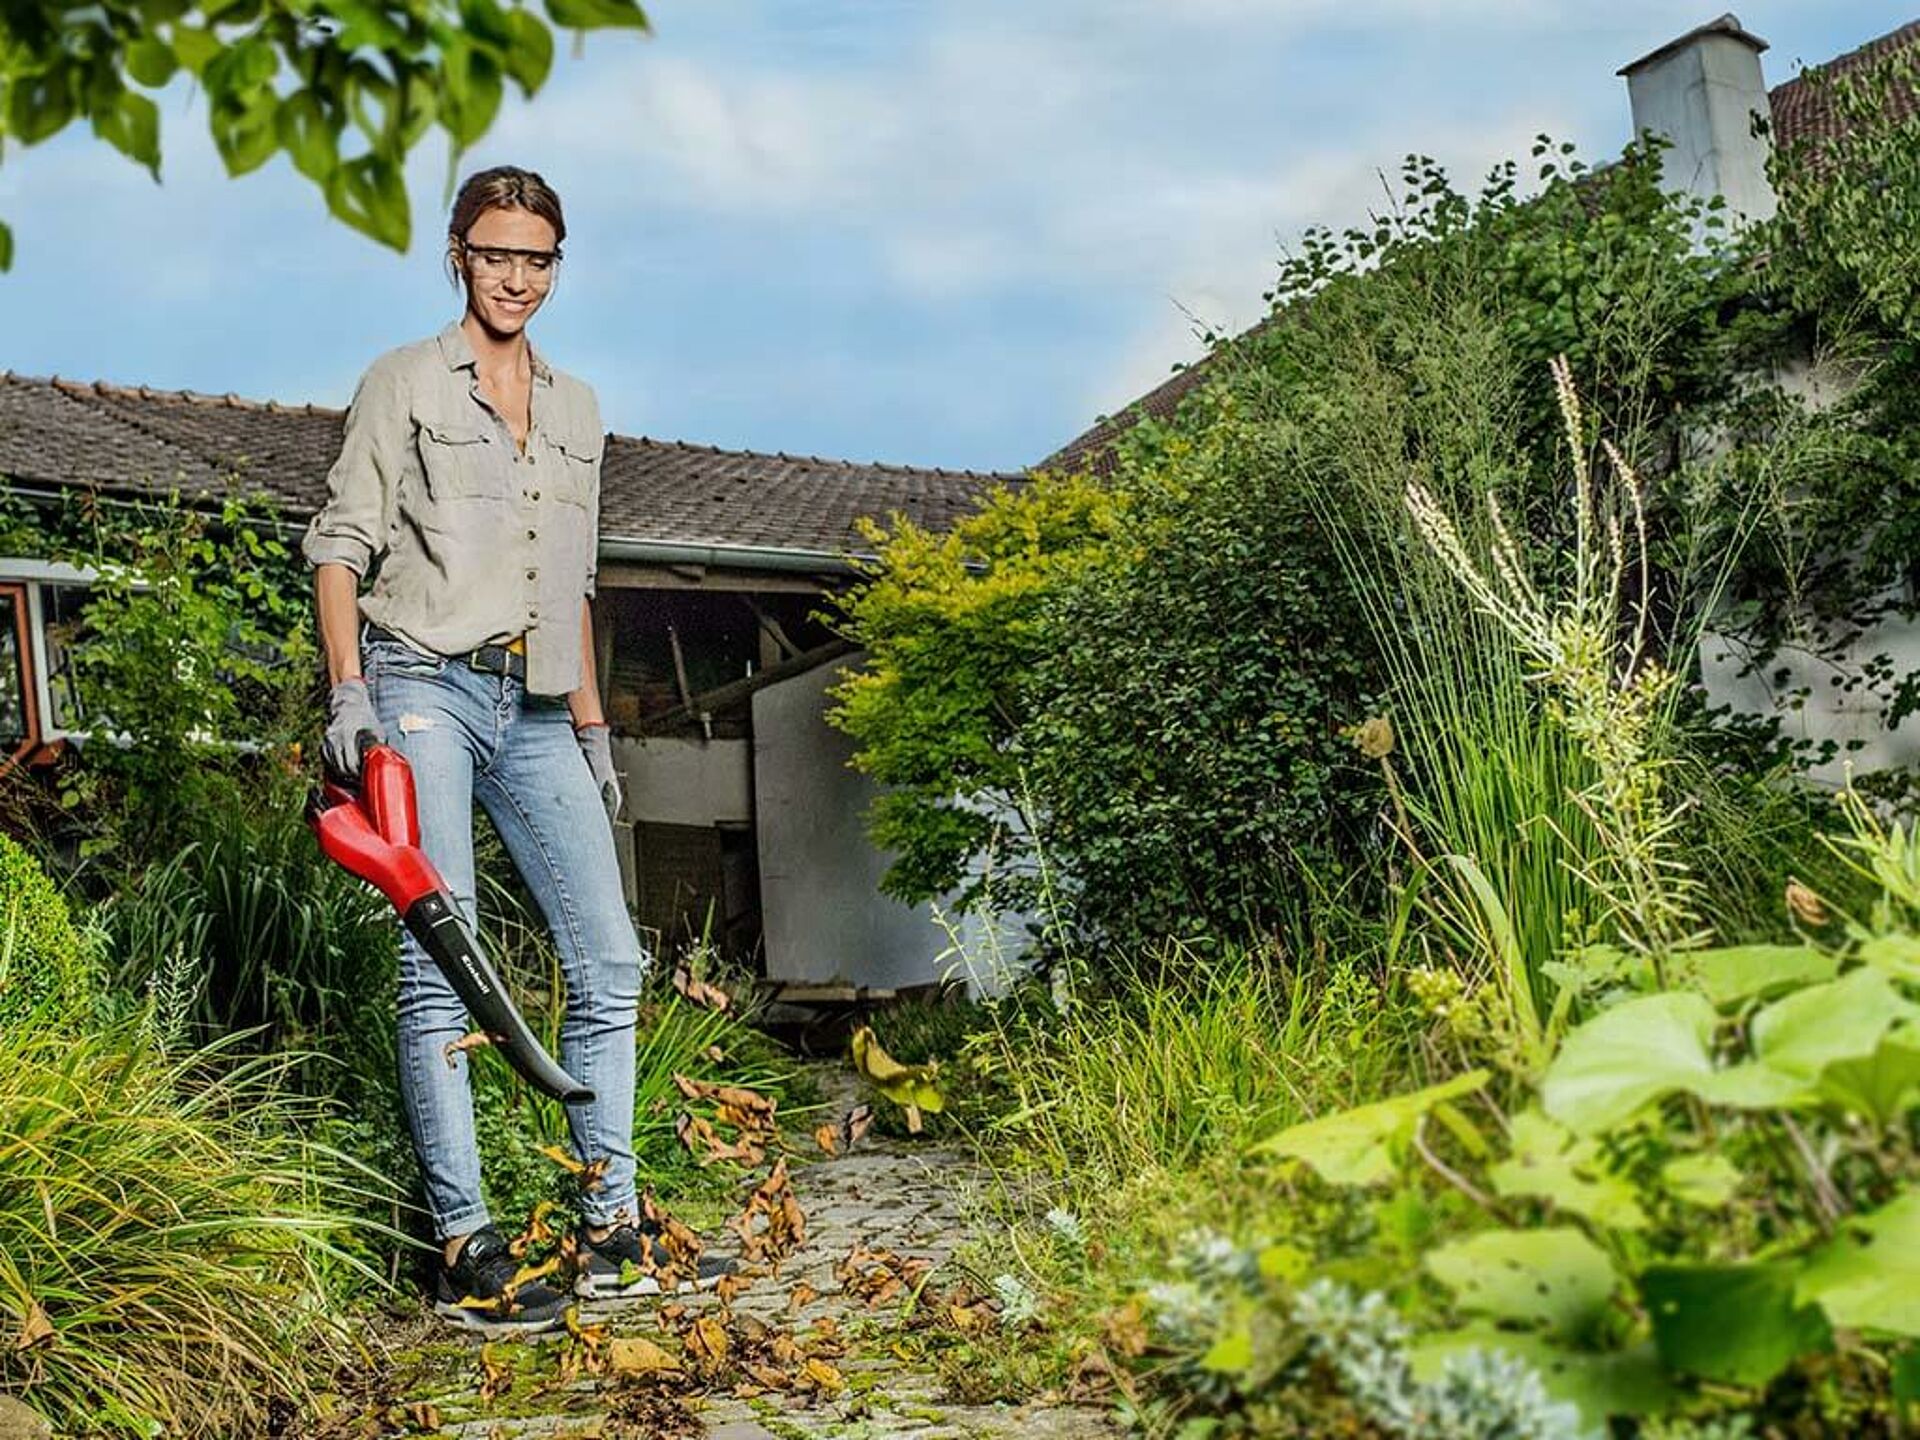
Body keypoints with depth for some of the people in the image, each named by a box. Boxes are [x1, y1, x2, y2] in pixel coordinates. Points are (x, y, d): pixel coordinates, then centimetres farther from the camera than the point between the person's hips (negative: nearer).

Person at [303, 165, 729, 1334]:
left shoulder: (577, 411, 20)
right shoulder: (405, 383, 5)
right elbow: (342, 542, 0)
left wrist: (594, 730, 18)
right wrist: (348, 689, -13)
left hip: (536, 714, 5)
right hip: (425, 690, -5)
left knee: (612, 961, 0)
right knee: (441, 968, -9)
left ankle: (612, 1234, 8)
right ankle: (466, 1250, -5)